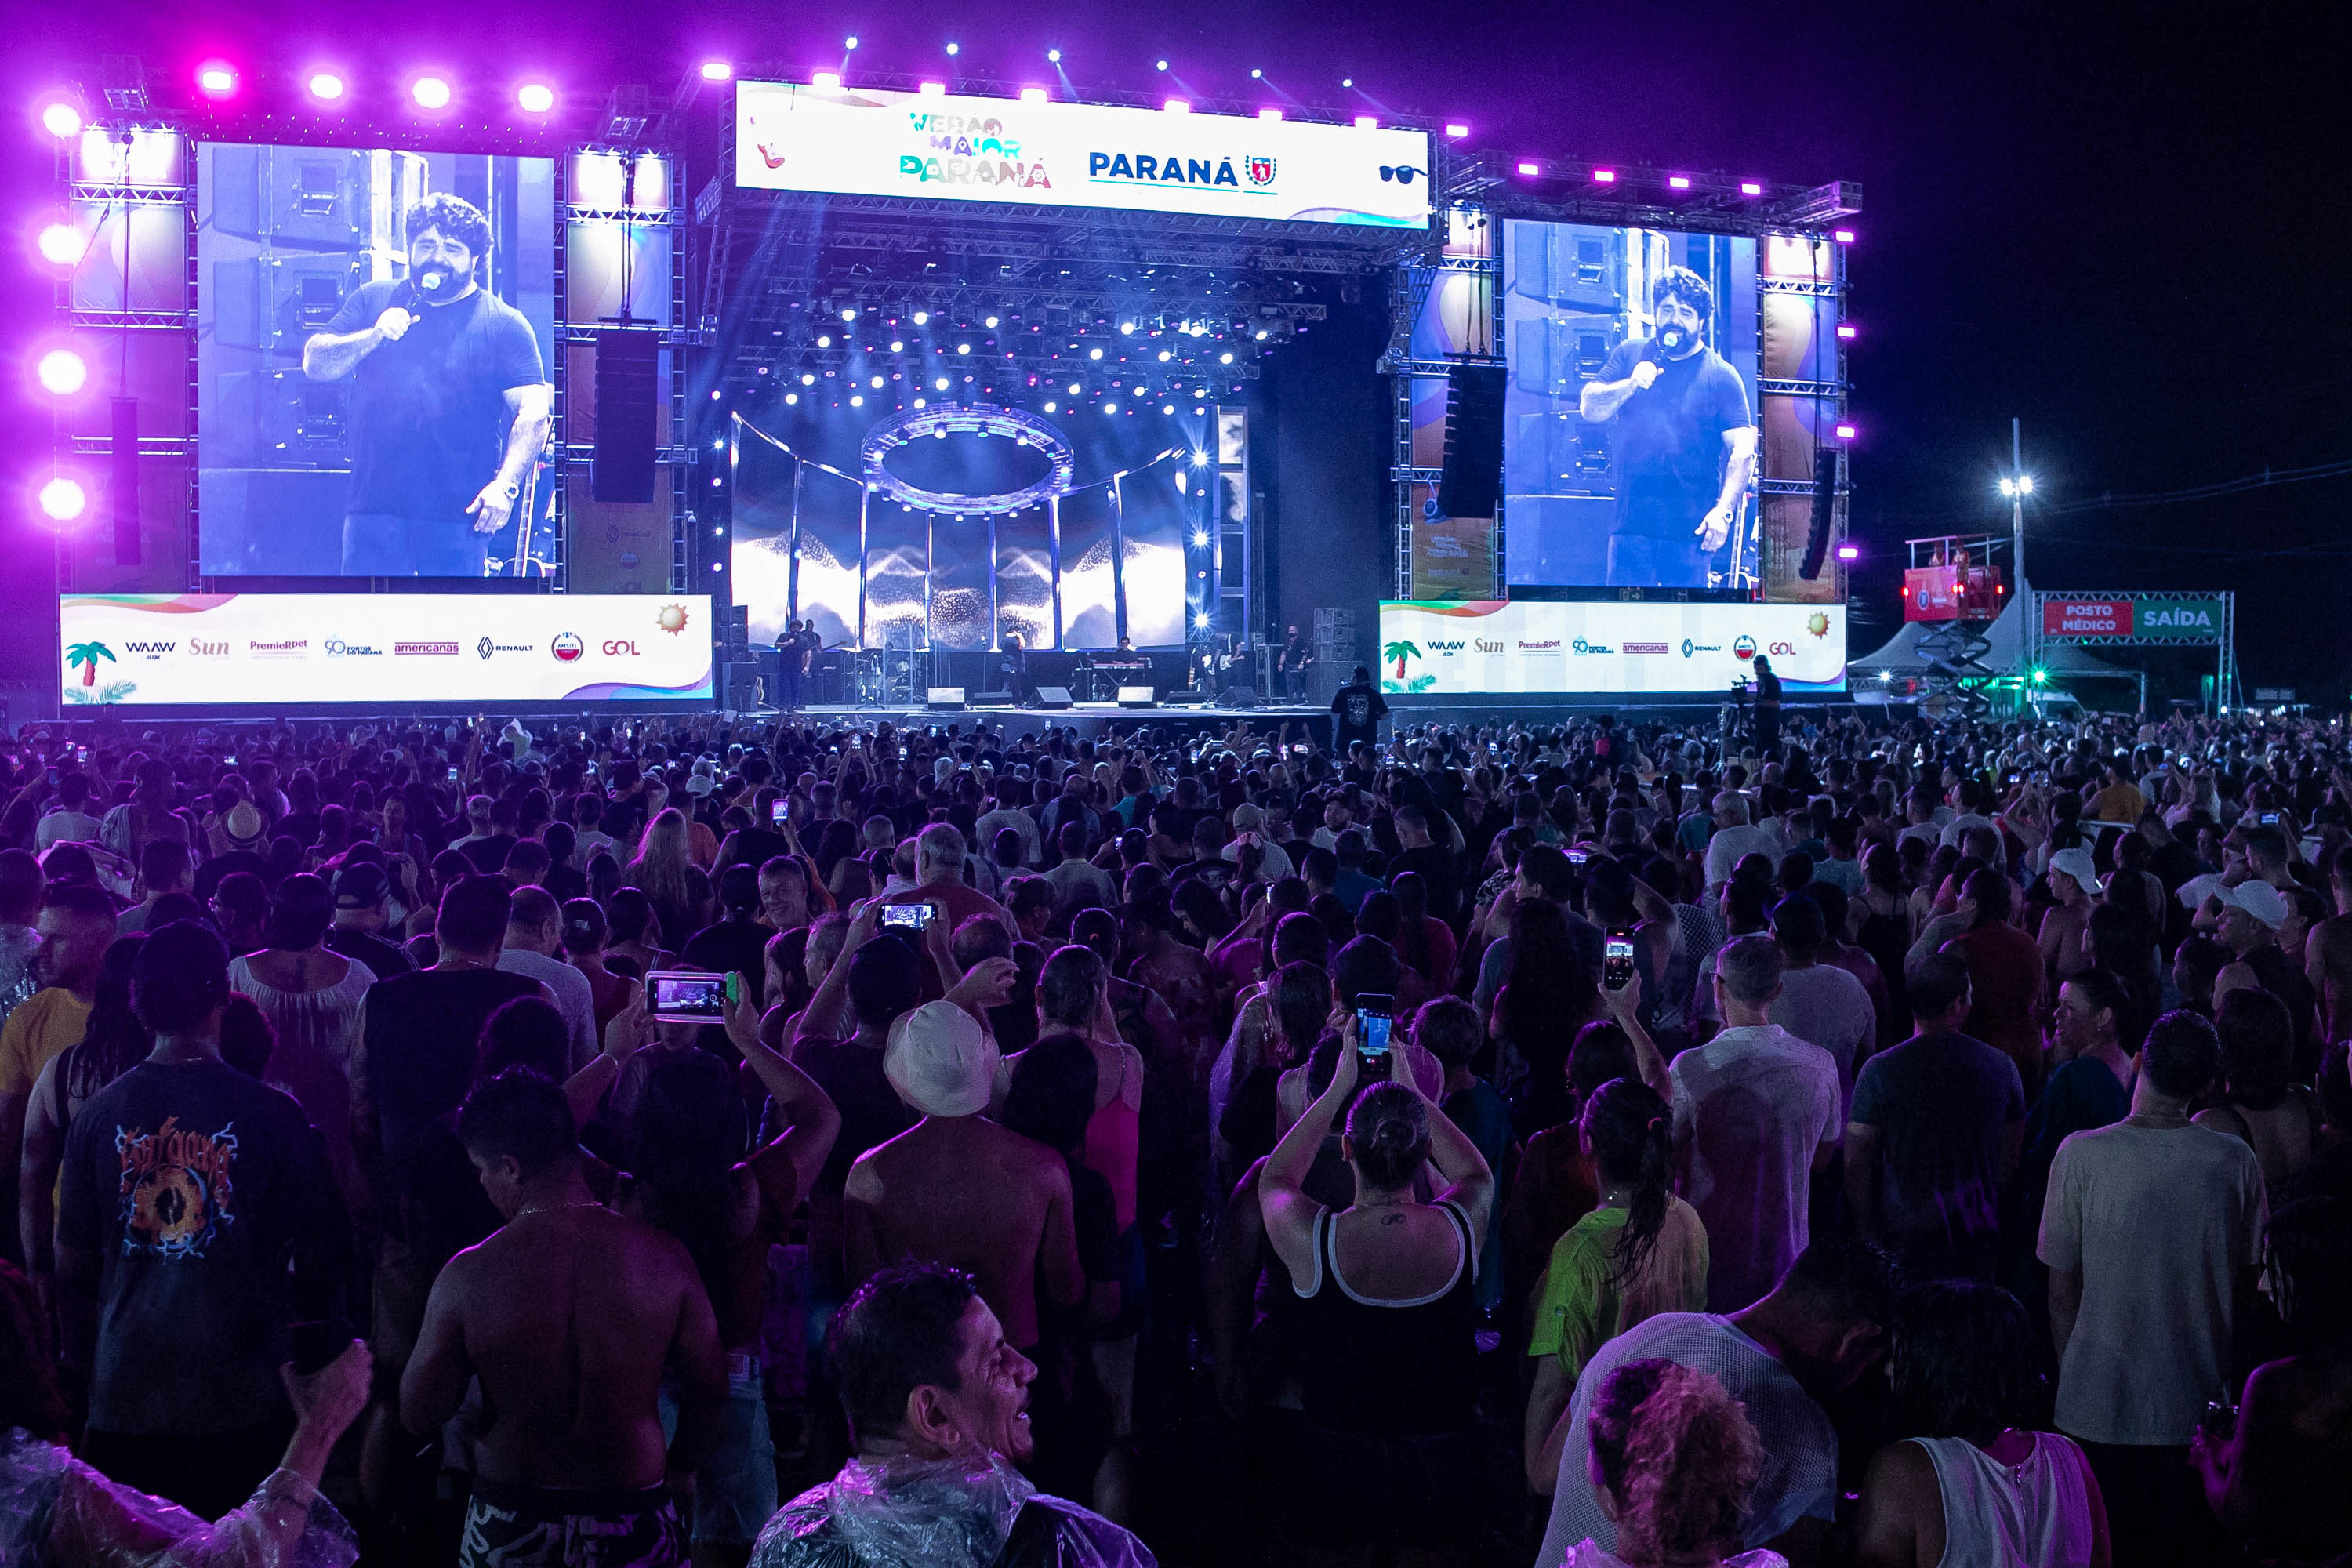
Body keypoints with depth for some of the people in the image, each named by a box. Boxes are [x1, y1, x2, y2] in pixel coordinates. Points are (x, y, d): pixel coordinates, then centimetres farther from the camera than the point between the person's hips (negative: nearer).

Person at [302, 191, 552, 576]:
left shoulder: (503, 324, 3)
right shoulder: (372, 300, 14)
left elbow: (533, 411, -6)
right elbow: (314, 364, 9)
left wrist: (505, 485, -19)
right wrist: (374, 336, -10)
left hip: (459, 513, -2)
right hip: (375, 502, 3)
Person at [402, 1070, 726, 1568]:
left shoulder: (467, 1276, -19)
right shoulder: (663, 1256, -15)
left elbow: (418, 1417, -7)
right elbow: (709, 1390, -5)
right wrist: (678, 1470, 14)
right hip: (633, 1520, 0)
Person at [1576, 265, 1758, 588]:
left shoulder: (1721, 376, 3)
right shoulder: (1629, 355, 12)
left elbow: (1742, 449, -3)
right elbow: (1589, 409, 4)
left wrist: (1724, 511, -15)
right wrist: (1631, 384, -14)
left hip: (1691, 528, -2)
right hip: (1631, 522, 2)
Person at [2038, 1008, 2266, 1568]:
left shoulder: (2081, 1154, -15)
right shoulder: (2237, 1162, -9)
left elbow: (2061, 1292, -8)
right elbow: (2246, 1283, 3)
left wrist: (2070, 1375, 7)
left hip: (2099, 1408, -2)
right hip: (2199, 1406, 2)